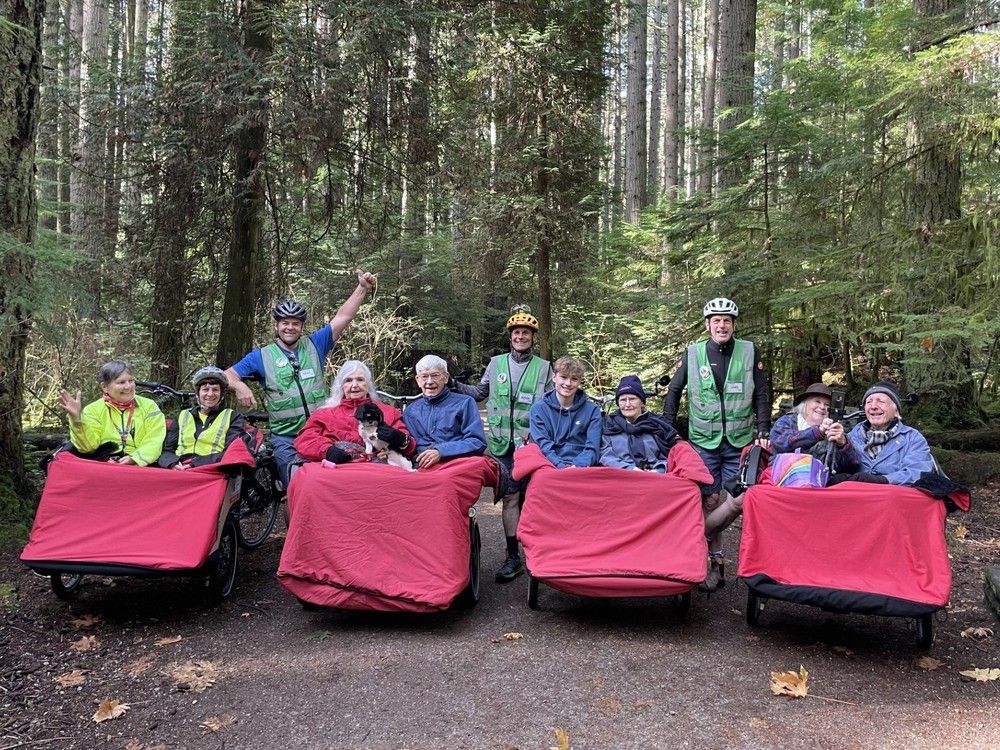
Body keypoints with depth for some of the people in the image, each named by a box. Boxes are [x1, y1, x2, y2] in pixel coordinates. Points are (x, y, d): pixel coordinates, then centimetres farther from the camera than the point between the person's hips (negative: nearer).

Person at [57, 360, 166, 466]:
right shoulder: (93, 409, 12)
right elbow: (87, 446, 1)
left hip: (140, 466, 0)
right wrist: (77, 419, -13)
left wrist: (135, 458, -15)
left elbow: (154, 442, 3)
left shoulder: (149, 406, 13)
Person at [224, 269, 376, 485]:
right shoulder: (261, 356, 7)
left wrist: (362, 287, -2)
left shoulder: (314, 345, 9)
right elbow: (227, 375, 6)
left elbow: (342, 317, 5)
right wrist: (239, 386, -17)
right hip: (285, 439, -1)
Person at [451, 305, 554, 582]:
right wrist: (455, 387, 5)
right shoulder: (496, 363, 9)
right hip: (503, 444, 1)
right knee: (510, 498, -1)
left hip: (532, 444, -1)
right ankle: (513, 557, 3)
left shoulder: (544, 368, 6)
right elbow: (480, 393, 20)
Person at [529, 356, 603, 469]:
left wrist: (577, 466, -15)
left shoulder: (592, 410, 13)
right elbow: (543, 446, 0)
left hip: (582, 468, 0)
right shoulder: (538, 409, 11)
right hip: (551, 468, 0)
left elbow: (592, 448, 3)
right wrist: (561, 466, -16)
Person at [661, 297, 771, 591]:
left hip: (740, 441, 0)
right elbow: (674, 391, 9)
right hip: (704, 442, 0)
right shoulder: (693, 353, 1)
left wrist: (764, 432, -4)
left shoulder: (749, 352, 1)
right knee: (710, 501, 0)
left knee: (735, 502, 1)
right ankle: (714, 562, 8)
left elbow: (761, 395, 4)